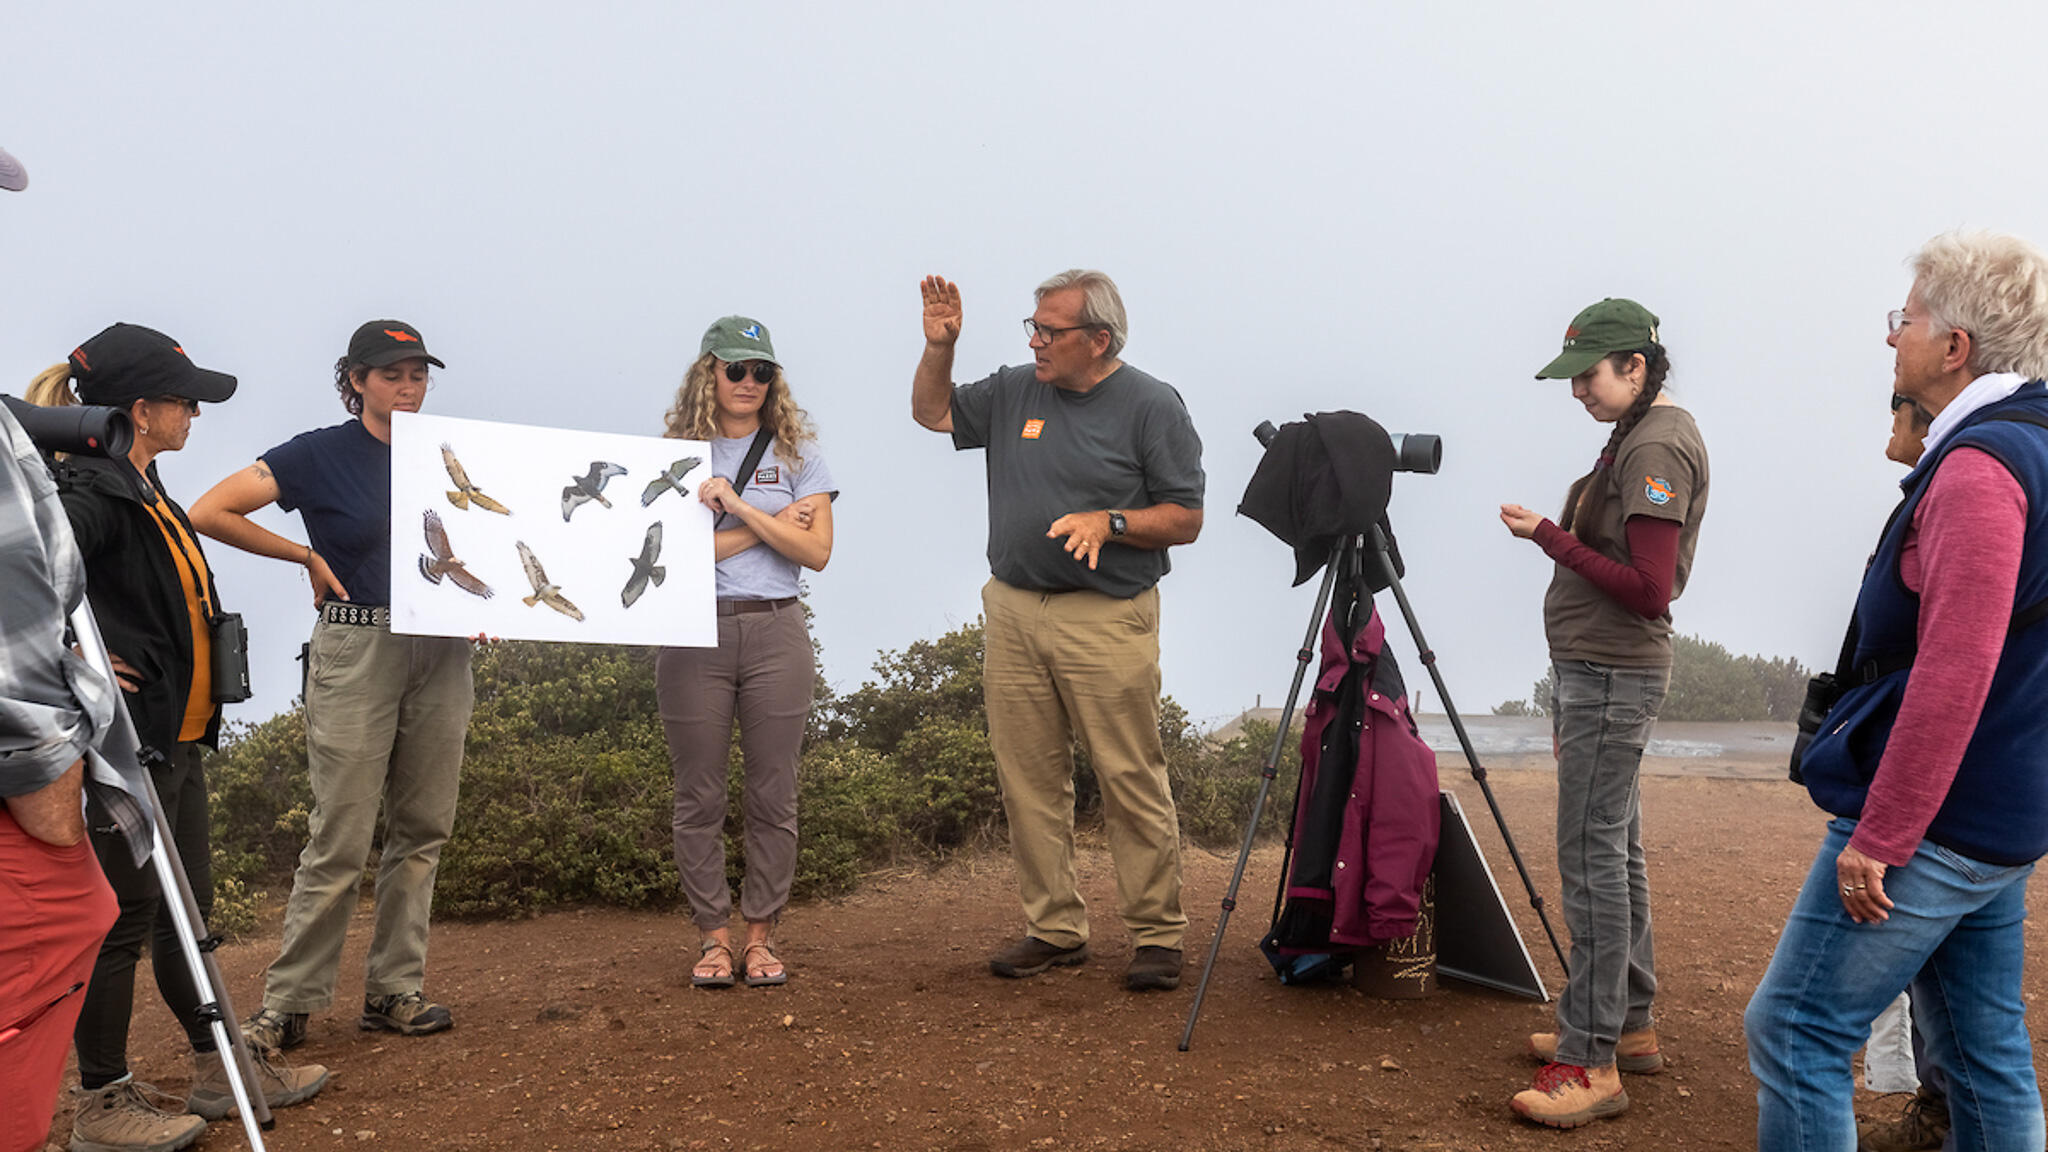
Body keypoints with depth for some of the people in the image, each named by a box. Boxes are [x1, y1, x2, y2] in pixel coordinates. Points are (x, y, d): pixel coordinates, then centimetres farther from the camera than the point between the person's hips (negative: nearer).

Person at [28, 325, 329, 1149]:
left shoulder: (145, 491, 14)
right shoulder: (89, 490, -16)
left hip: (176, 740, 10)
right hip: (126, 741, -10)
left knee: (187, 904, 16)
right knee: (124, 915, 0)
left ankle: (217, 1069, 28)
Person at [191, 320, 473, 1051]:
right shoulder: (320, 455, -1)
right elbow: (209, 512, -5)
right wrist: (308, 556, -4)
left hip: (440, 653, 5)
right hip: (356, 653, -5)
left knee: (423, 829, 7)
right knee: (341, 840, -4)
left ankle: (394, 991, 17)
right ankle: (287, 1003, 9)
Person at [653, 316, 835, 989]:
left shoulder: (796, 454, 8)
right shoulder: (675, 452, 6)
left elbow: (817, 551, -2)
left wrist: (739, 505, -11)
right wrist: (767, 525, -6)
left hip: (774, 632, 1)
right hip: (694, 635, 0)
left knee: (773, 795, 3)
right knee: (698, 797, 4)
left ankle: (761, 936, 16)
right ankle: (714, 936, 17)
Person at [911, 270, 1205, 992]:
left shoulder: (1151, 406, -2)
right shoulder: (1014, 392, 12)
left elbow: (1186, 519, -3)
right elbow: (932, 412, 24)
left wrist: (1109, 521, -17)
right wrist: (939, 345, 8)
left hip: (1108, 620, -5)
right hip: (1012, 614, 5)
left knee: (1132, 783, -3)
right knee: (1029, 783, 8)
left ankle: (1157, 936, 8)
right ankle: (1055, 930, 19)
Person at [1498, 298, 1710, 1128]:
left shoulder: (1656, 446, -14)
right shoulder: (1638, 437, 15)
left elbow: (1649, 591, -20)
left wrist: (1550, 538, -16)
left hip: (1613, 677, -10)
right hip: (1602, 671, 10)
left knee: (1593, 856, -8)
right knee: (1615, 850, 14)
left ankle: (1591, 1062, -3)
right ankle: (1629, 1026, 25)